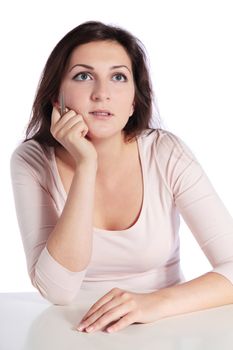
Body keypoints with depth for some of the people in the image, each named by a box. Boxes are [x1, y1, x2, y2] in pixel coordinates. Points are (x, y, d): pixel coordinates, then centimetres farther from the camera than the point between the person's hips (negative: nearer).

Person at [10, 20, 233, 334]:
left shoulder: (167, 154, -10)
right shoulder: (32, 161, -10)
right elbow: (58, 291, -19)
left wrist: (158, 301, -30)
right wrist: (85, 166, -24)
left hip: (164, 330, 0)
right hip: (77, 332, 0)